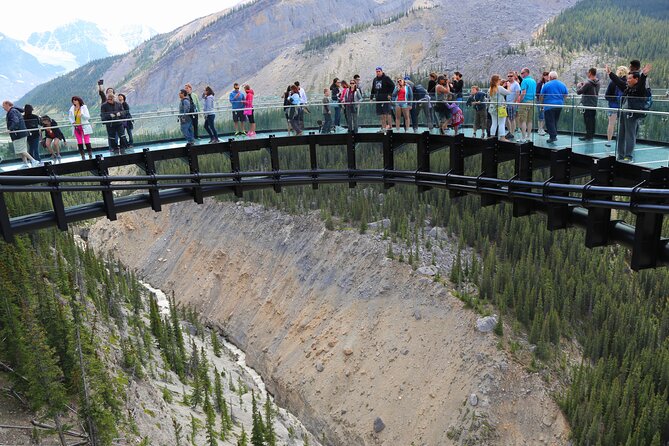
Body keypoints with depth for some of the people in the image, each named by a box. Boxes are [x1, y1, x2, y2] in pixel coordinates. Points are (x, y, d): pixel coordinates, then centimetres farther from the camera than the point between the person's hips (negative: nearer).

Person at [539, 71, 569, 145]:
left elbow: (542, 96, -3)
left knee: (550, 122, -2)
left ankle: (553, 136, -10)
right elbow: (566, 95, 12)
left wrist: (542, 103, 9)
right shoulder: (562, 84, 8)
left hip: (549, 106, -5)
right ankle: (554, 135, 19)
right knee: (555, 121, 17)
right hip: (559, 105, 5)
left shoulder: (546, 85, -6)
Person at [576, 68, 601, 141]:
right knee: (592, 120, 13)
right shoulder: (597, 83, 5)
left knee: (588, 121, -2)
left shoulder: (588, 83, -20)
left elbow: (578, 92, -17)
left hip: (587, 104, -8)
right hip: (594, 104, 8)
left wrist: (578, 85, 2)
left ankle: (588, 136, 2)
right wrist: (583, 85, 12)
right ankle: (592, 135, 20)